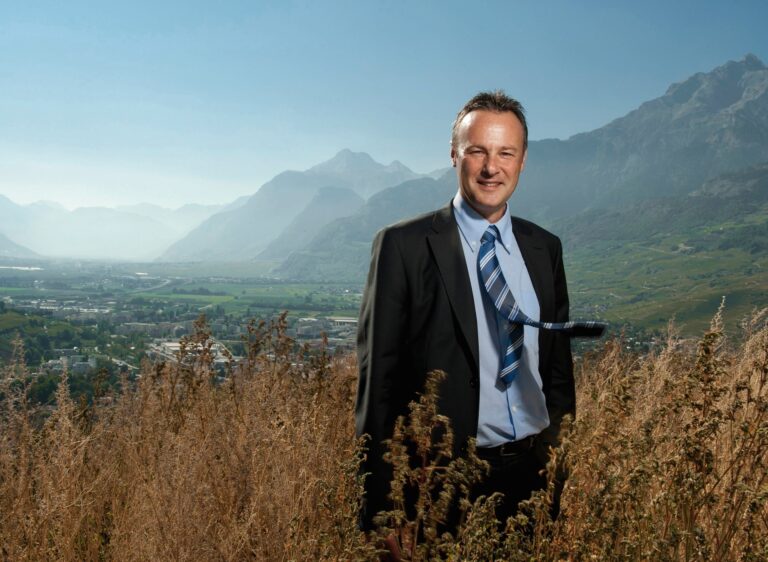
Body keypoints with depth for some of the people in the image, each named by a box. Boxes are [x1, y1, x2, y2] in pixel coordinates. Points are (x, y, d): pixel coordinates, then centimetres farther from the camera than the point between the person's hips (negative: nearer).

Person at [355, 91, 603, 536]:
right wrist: (380, 507, -10)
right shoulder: (404, 246, -9)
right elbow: (378, 378, -9)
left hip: (536, 470, 5)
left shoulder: (545, 248, 7)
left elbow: (558, 366, 12)